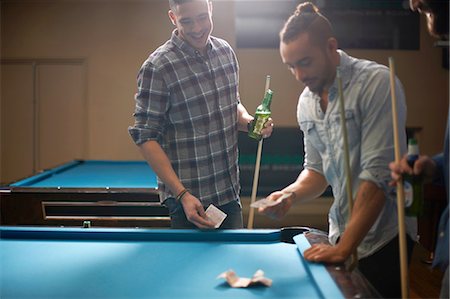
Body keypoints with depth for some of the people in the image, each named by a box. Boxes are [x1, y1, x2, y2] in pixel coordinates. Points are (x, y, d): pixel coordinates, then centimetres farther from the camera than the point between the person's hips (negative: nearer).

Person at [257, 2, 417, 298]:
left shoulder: (377, 83, -18)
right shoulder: (306, 101, 4)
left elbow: (378, 175, -22)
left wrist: (343, 248, -22)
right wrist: (291, 194, -10)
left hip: (382, 238, -6)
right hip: (341, 233, 6)